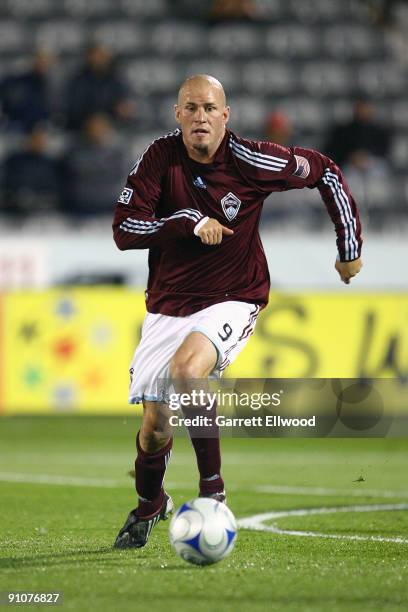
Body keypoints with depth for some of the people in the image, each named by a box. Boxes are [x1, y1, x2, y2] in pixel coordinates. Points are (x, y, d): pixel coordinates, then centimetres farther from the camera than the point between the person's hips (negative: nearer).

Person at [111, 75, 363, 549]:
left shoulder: (248, 160, -12)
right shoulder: (160, 159, -8)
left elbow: (325, 172, 1)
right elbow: (124, 230, -11)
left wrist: (349, 248, 6)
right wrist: (189, 220, -23)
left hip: (232, 301, -3)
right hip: (168, 305, 3)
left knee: (187, 371, -33)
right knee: (155, 424, 1)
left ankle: (212, 491, -17)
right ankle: (148, 506, 35)